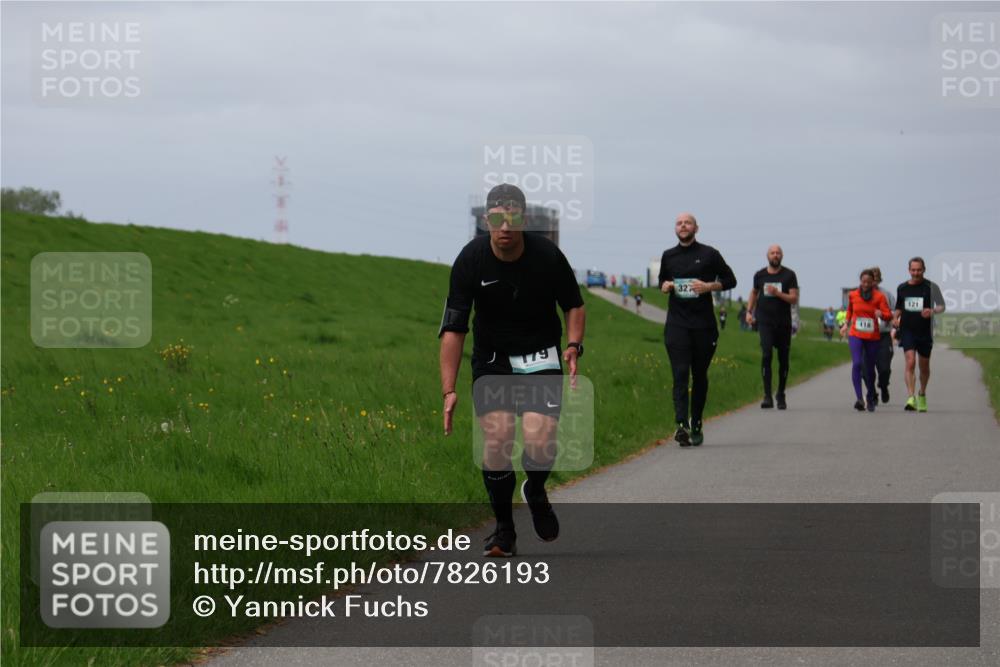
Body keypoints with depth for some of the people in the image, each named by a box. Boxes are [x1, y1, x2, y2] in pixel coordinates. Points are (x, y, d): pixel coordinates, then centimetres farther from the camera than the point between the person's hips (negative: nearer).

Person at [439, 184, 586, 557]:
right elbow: (453, 328, -17)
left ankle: (535, 492, 19)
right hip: (491, 357, 0)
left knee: (540, 442, -18)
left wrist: (574, 346, -13)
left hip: (540, 357, 0)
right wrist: (449, 390, -22)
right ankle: (504, 530, 1)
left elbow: (574, 305, 4)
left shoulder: (547, 255, -14)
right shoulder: (470, 260, -17)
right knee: (497, 438, -18)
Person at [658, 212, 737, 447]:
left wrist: (709, 286, -11)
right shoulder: (668, 256, 11)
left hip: (704, 324, -1)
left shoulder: (709, 254, 2)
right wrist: (664, 287, 2)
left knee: (699, 376, 7)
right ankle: (682, 425, -24)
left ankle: (696, 426, 18)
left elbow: (730, 280, 7)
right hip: (676, 324, 1)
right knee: (680, 374, -13)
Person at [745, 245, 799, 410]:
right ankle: (767, 396, -20)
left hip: (784, 323, 0)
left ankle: (781, 396, 22)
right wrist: (749, 311, 15)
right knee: (766, 355, -17)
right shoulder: (760, 275, 6)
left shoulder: (789, 275, 0)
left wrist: (777, 293, -20)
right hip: (765, 322, 0)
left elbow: (794, 299, -6)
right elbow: (754, 293, 25)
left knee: (783, 359, 7)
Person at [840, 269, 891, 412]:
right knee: (857, 363, -20)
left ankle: (870, 398, 32)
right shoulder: (853, 295, 4)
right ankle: (859, 398, -26)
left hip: (873, 337, 0)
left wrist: (881, 314, -30)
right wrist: (846, 324, 13)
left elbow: (888, 315, -9)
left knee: (870, 368, 9)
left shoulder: (879, 297, -3)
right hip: (856, 335, 0)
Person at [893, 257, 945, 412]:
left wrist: (932, 311, -20)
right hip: (907, 331, 0)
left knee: (924, 367, 13)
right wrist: (896, 320, 3)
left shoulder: (931, 287, -2)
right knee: (910, 362, -18)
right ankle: (911, 398, -26)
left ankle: (922, 395, 37)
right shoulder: (902, 288, 6)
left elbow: (942, 306, 1)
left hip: (925, 332, 0)